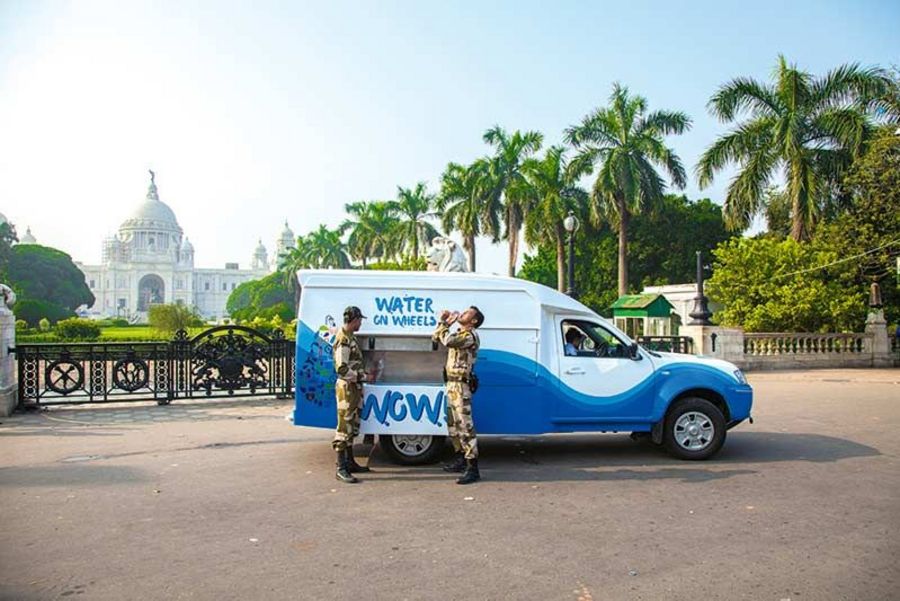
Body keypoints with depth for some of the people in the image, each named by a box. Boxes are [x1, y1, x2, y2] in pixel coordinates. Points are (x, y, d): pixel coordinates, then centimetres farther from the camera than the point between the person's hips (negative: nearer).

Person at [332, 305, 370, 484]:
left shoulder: (351, 337, 13)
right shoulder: (343, 340, -18)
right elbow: (342, 369, -24)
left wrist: (361, 376, 8)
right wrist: (363, 376, -14)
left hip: (354, 387, 10)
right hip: (347, 388, -10)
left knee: (352, 427, 16)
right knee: (344, 426, -6)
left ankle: (350, 462, 26)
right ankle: (341, 469, -2)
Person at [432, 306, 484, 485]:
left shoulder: (470, 336, -13)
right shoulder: (459, 334, 18)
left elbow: (448, 341, -29)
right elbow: (436, 337, 25)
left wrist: (446, 324, -11)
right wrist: (443, 321, 10)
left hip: (460, 386, -10)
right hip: (452, 384, 10)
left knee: (465, 425, -13)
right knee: (453, 424, 17)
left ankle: (472, 468, -13)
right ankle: (460, 459, 29)